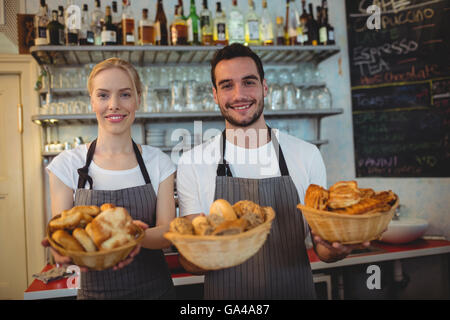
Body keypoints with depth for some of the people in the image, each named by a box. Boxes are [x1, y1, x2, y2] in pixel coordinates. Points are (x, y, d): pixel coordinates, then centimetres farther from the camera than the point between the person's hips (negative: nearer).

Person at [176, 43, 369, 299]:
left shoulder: (307, 155, -7)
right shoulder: (193, 163, -10)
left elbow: (320, 243, 0)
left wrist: (335, 249, -22)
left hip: (296, 292, 2)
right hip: (227, 295, -1)